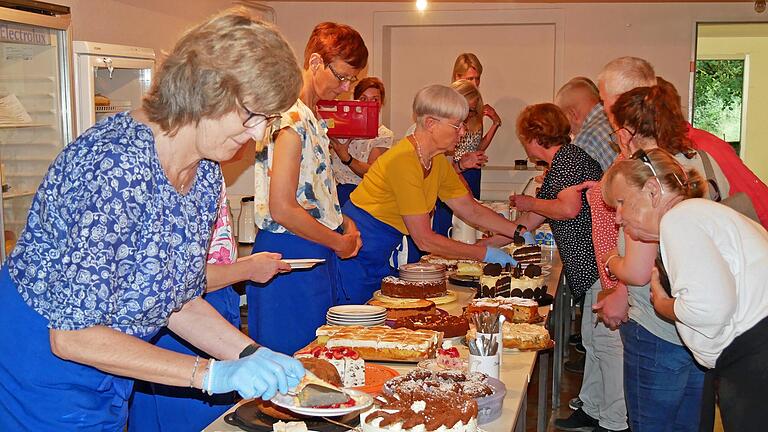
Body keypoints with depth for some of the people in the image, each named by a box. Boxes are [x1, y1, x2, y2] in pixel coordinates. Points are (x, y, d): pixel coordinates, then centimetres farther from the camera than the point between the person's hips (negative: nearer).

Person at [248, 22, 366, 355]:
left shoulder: (311, 118, 12)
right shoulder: (291, 119, -19)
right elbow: (282, 210, -23)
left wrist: (345, 223, 7)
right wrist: (340, 243, -11)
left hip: (318, 252, 10)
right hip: (291, 254, -10)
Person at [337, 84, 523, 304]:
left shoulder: (438, 162, 4)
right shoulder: (404, 159, -23)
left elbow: (472, 210, 14)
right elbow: (425, 240, -22)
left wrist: (520, 233, 4)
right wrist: (485, 254, -16)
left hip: (380, 259, 9)